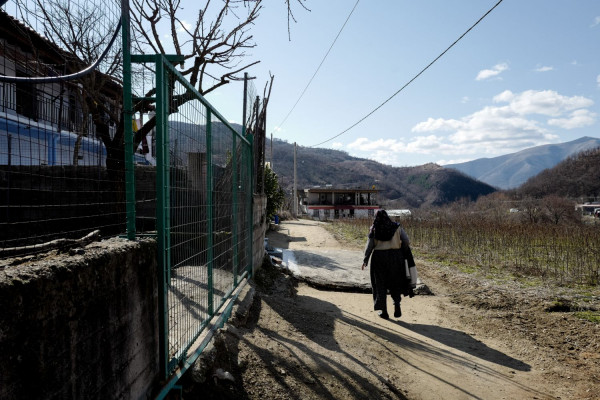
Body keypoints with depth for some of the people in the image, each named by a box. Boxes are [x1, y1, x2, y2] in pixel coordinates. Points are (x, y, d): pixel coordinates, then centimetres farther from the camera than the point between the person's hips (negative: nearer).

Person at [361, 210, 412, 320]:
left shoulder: (374, 230, -1)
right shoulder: (396, 227, 1)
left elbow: (369, 246, -3)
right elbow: (406, 241, 0)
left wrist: (365, 260, 4)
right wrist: (404, 253, 15)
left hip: (379, 257, -1)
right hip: (395, 256, 1)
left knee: (380, 283, 10)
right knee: (395, 282, 17)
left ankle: (383, 311, 9)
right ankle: (396, 303, -4)